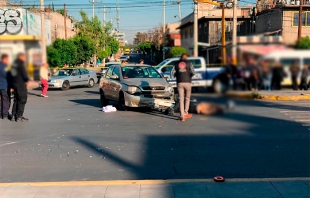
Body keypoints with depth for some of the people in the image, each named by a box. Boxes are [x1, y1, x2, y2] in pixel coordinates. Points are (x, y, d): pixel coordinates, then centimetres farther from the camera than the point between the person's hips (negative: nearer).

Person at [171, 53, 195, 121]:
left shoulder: (177, 63, 10)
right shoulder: (189, 63, 5)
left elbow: (172, 73, 1)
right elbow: (193, 72, -6)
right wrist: (190, 76, 13)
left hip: (179, 83, 1)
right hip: (187, 82, -1)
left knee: (181, 99, 2)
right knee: (187, 98, 15)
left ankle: (182, 115, -4)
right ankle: (185, 113, 19)